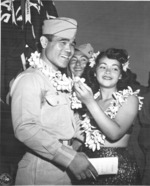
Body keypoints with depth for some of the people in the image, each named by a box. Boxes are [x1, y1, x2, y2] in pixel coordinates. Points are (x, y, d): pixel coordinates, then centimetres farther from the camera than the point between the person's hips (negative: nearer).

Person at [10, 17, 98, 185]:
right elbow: (25, 128, -24)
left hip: (64, 168, 8)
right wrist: (70, 157, -24)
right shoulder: (30, 79, -13)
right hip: (41, 169, -8)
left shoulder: (61, 81, 12)